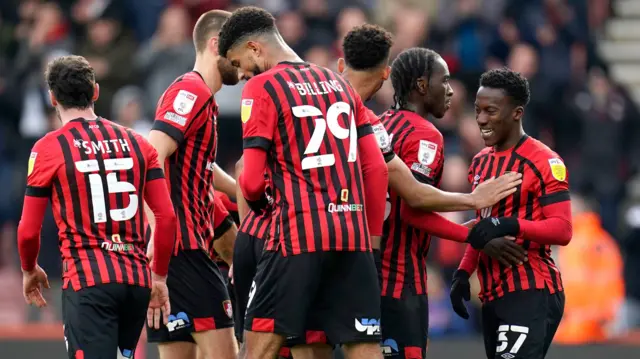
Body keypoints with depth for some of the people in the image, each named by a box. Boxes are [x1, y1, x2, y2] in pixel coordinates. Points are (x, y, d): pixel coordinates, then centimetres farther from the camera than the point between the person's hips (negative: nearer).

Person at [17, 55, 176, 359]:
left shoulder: (48, 148, -2)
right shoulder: (137, 143, 11)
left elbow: (28, 231, 0)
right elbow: (167, 217, 6)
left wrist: (29, 271, 19)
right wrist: (159, 277, 16)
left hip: (87, 281, -5)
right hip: (137, 279, 5)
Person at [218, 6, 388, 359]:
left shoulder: (261, 87, -3)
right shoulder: (338, 83, 16)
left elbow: (252, 181, -9)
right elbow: (376, 168, 13)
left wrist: (257, 203, 13)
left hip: (298, 235, -5)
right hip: (352, 232, 6)